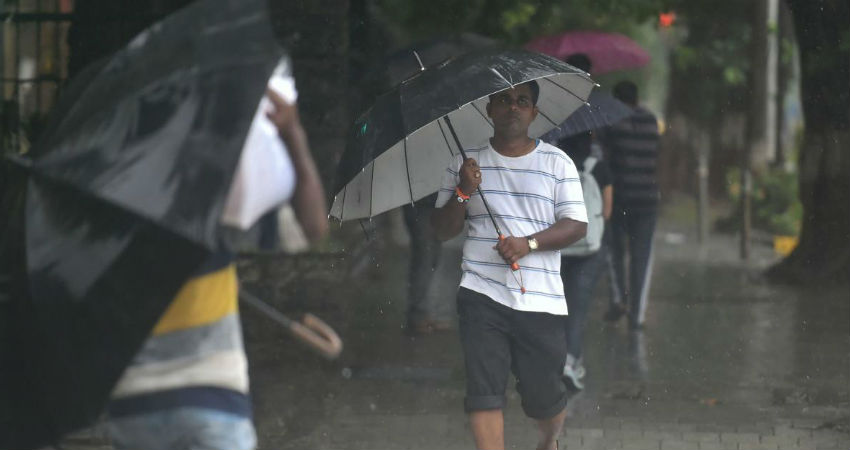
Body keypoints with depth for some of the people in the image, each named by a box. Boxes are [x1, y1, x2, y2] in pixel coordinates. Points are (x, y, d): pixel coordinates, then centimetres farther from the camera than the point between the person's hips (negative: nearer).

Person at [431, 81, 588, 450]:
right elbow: (442, 231, 9)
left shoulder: (556, 163, 6)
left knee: (543, 397, 6)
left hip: (539, 300, 0)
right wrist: (463, 194, -10)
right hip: (482, 295, 0)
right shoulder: (466, 164, 9)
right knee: (483, 389, -11)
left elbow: (577, 225, 1)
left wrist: (528, 244, -14)